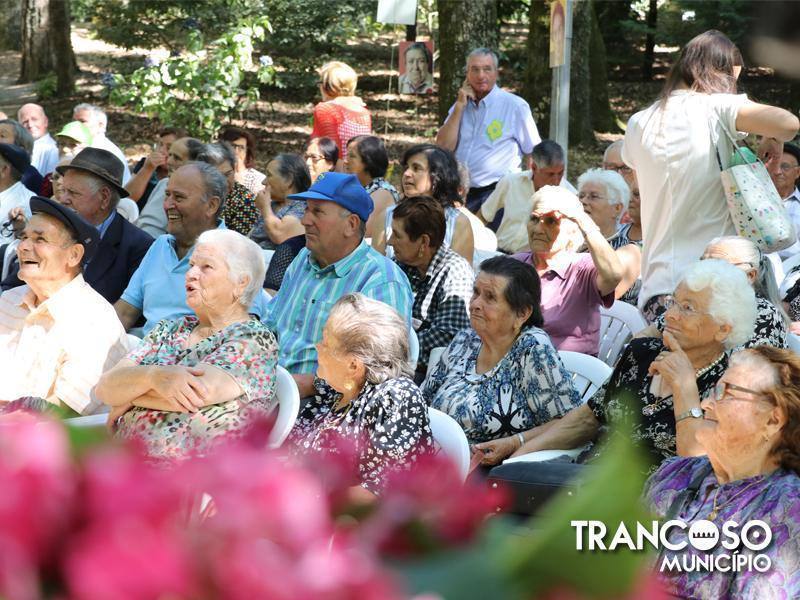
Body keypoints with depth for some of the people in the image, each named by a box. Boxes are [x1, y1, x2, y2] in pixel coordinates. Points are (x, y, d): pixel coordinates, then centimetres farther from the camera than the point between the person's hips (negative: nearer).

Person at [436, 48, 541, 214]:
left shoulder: (515, 106, -1)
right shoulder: (460, 106, 14)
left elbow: (534, 154, 4)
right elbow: (444, 147, 1)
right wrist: (459, 106, -2)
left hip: (495, 193, -4)